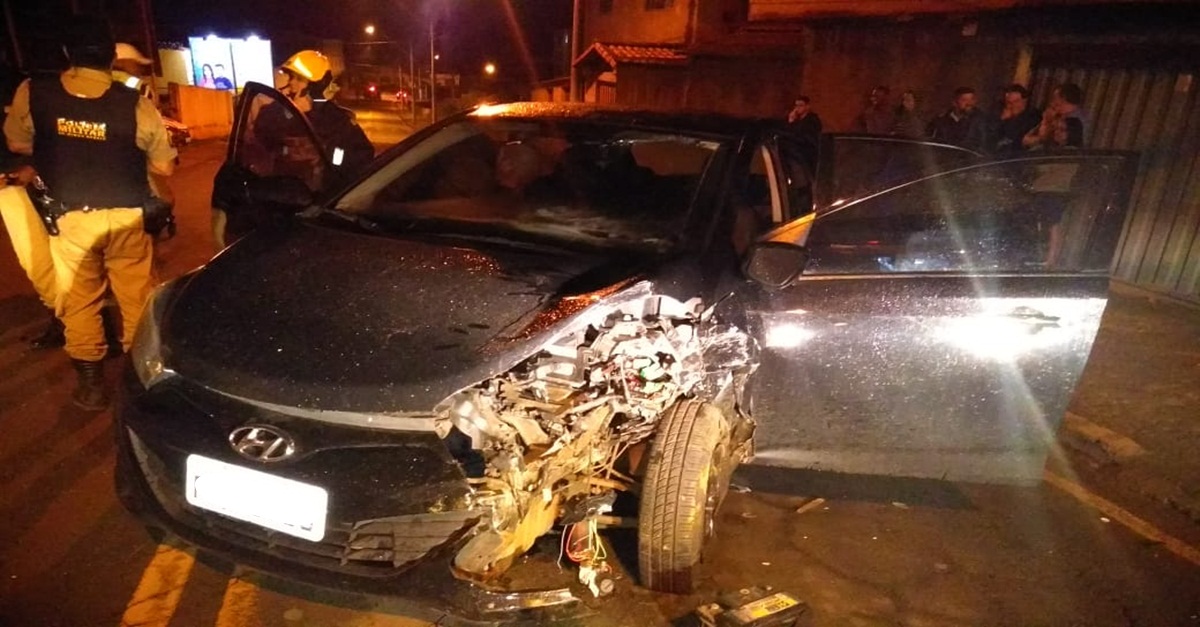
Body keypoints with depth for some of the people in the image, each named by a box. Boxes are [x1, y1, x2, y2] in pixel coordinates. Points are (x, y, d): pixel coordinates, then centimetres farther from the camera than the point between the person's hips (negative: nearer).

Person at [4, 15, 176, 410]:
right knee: (136, 298, 13)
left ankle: (92, 385, 18)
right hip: (126, 217, 0)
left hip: (70, 218, 1)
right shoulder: (135, 104, -10)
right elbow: (164, 167, -3)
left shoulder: (33, 94, -5)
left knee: (78, 303, 11)